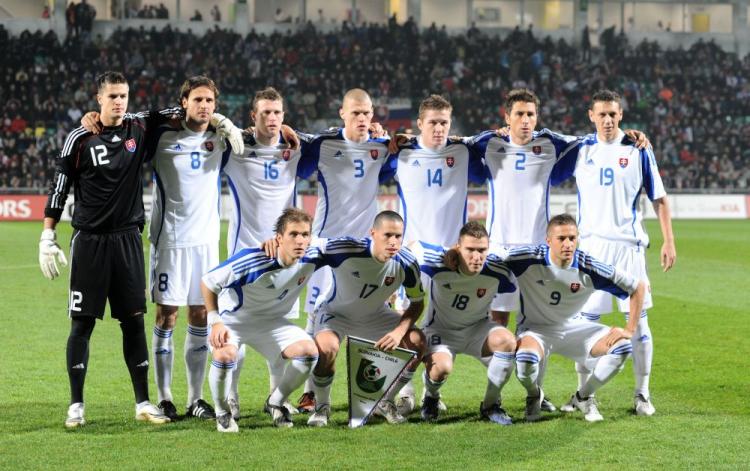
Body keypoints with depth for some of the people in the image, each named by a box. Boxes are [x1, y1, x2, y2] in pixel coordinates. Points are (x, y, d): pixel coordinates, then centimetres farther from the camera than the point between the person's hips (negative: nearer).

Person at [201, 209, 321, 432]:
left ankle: (275, 403, 9)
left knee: (309, 352, -17)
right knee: (225, 355, -35)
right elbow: (208, 282, -19)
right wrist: (215, 322, -22)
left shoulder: (311, 258, -19)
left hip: (271, 321, 5)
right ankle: (222, 412, -6)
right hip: (233, 319, -5)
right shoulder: (251, 261, -32)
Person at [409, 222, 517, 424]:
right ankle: (431, 397, 9)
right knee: (441, 367, -33)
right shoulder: (439, 261, -27)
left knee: (508, 341, -28)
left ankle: (491, 405, -5)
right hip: (439, 329, -2)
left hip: (477, 328, 2)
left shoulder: (498, 271, -22)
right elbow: (412, 247, -5)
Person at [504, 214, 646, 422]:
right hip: (535, 328, -3)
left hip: (573, 327, 3)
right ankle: (534, 395, 2)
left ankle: (583, 397, 9)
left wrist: (630, 330, -11)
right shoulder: (528, 259, -25)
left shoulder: (588, 268, -19)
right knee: (526, 359, -37)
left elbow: (638, 286, -8)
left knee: (622, 347, -17)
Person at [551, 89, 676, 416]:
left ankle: (642, 394, 8)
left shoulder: (637, 150, 1)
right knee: (585, 319, 2)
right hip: (591, 245, 2)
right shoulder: (580, 150, 6)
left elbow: (659, 198, 4)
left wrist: (668, 241, -2)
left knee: (638, 319, -1)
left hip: (628, 244, -2)